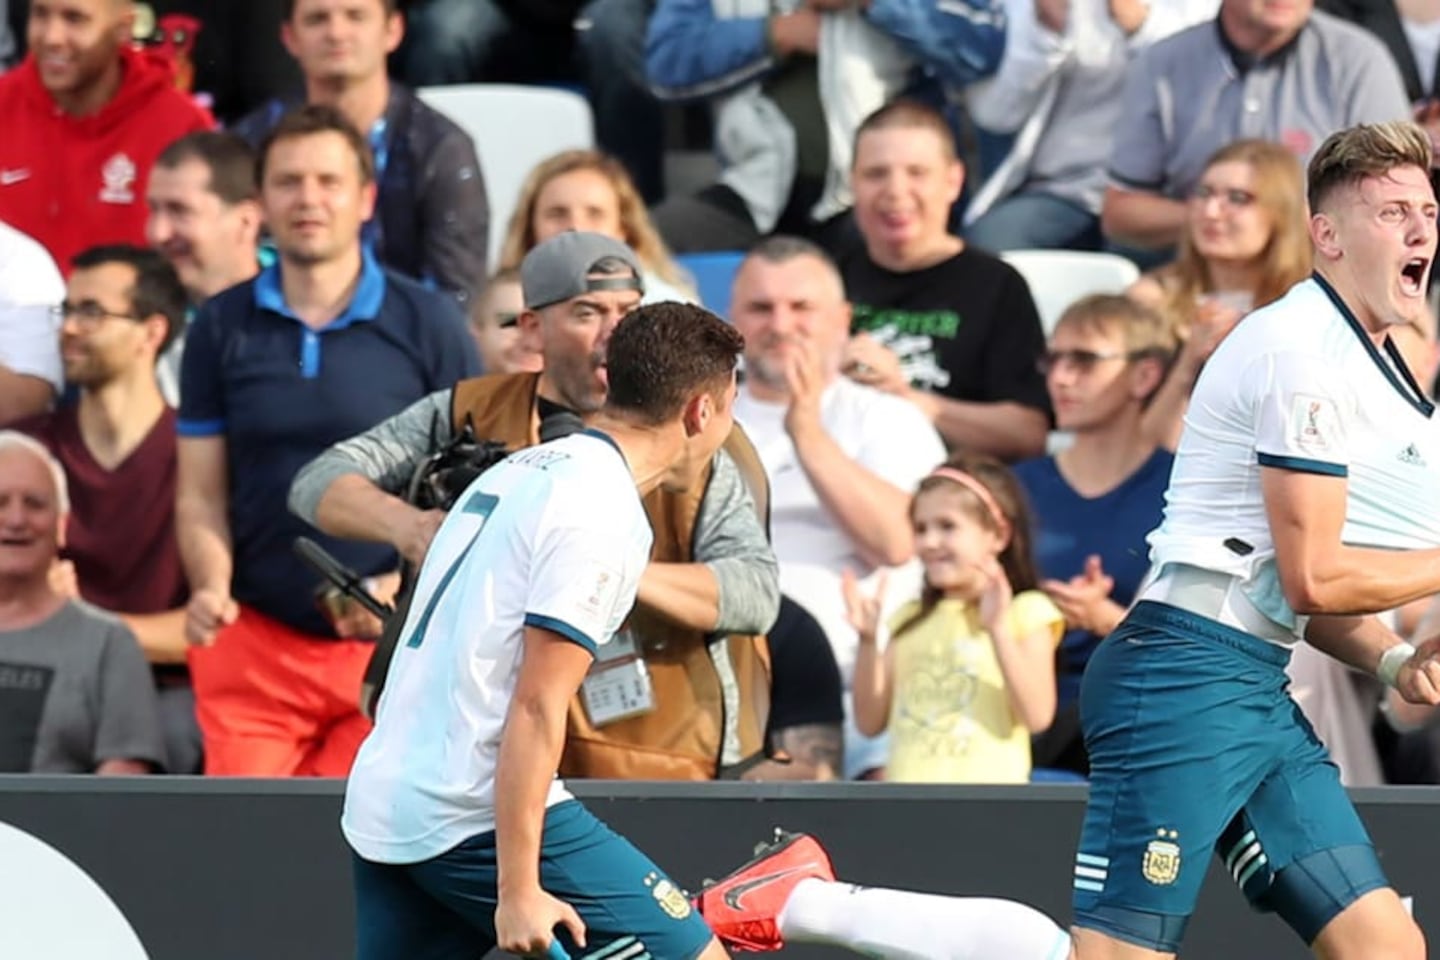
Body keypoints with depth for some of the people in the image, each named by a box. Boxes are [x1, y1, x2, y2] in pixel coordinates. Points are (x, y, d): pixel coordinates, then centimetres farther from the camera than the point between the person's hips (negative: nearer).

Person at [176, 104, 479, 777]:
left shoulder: (427, 325, 0)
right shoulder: (222, 330, 7)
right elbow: (200, 497, 10)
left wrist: (409, 584, -14)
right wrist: (210, 588, -10)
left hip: (389, 648, -1)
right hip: (254, 643, 2)